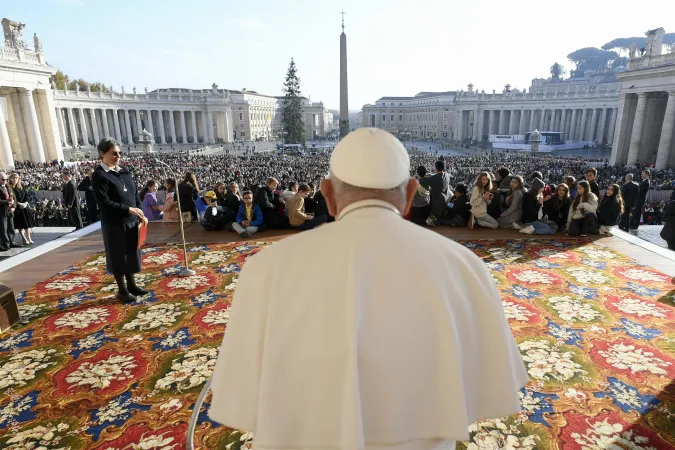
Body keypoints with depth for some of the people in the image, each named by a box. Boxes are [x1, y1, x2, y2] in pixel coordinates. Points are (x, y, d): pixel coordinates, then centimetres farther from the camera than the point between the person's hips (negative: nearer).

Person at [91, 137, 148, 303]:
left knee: (131, 254, 15)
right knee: (118, 257, 7)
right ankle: (122, 290, 20)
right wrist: (128, 209, -23)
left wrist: (141, 214, 0)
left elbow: (135, 194, 11)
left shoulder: (124, 172, 8)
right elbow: (104, 202, -18)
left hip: (131, 221, 6)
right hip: (114, 224, -6)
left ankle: (131, 285, 30)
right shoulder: (99, 175, -11)